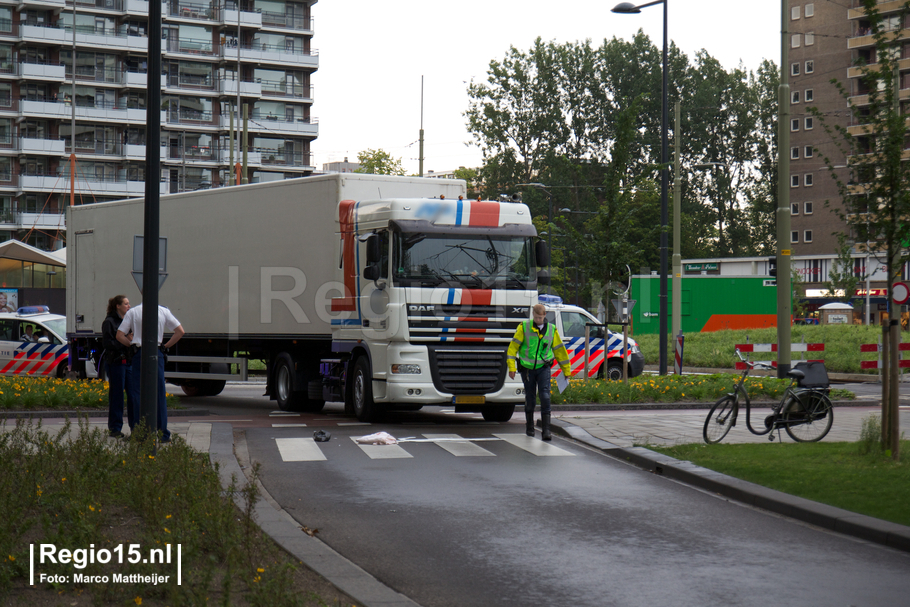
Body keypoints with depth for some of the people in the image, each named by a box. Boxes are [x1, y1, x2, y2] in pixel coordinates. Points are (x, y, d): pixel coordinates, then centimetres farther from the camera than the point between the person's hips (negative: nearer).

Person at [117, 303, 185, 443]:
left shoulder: (132, 312, 2)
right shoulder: (163, 311, 3)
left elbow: (119, 336, -2)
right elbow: (180, 331, 1)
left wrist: (132, 345, 11)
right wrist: (166, 346, 7)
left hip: (139, 354, -1)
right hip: (157, 354, 1)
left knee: (138, 393, 4)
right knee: (160, 393, 5)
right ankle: (163, 433, 5)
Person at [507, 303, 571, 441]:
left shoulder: (552, 330, 1)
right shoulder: (524, 327, -6)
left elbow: (559, 350, 9)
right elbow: (513, 346, -6)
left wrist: (566, 370, 13)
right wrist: (512, 367, -12)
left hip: (543, 368, 0)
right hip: (527, 368, 0)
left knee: (545, 396, -13)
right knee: (530, 398, 8)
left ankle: (546, 430, -13)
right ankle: (530, 427, 28)